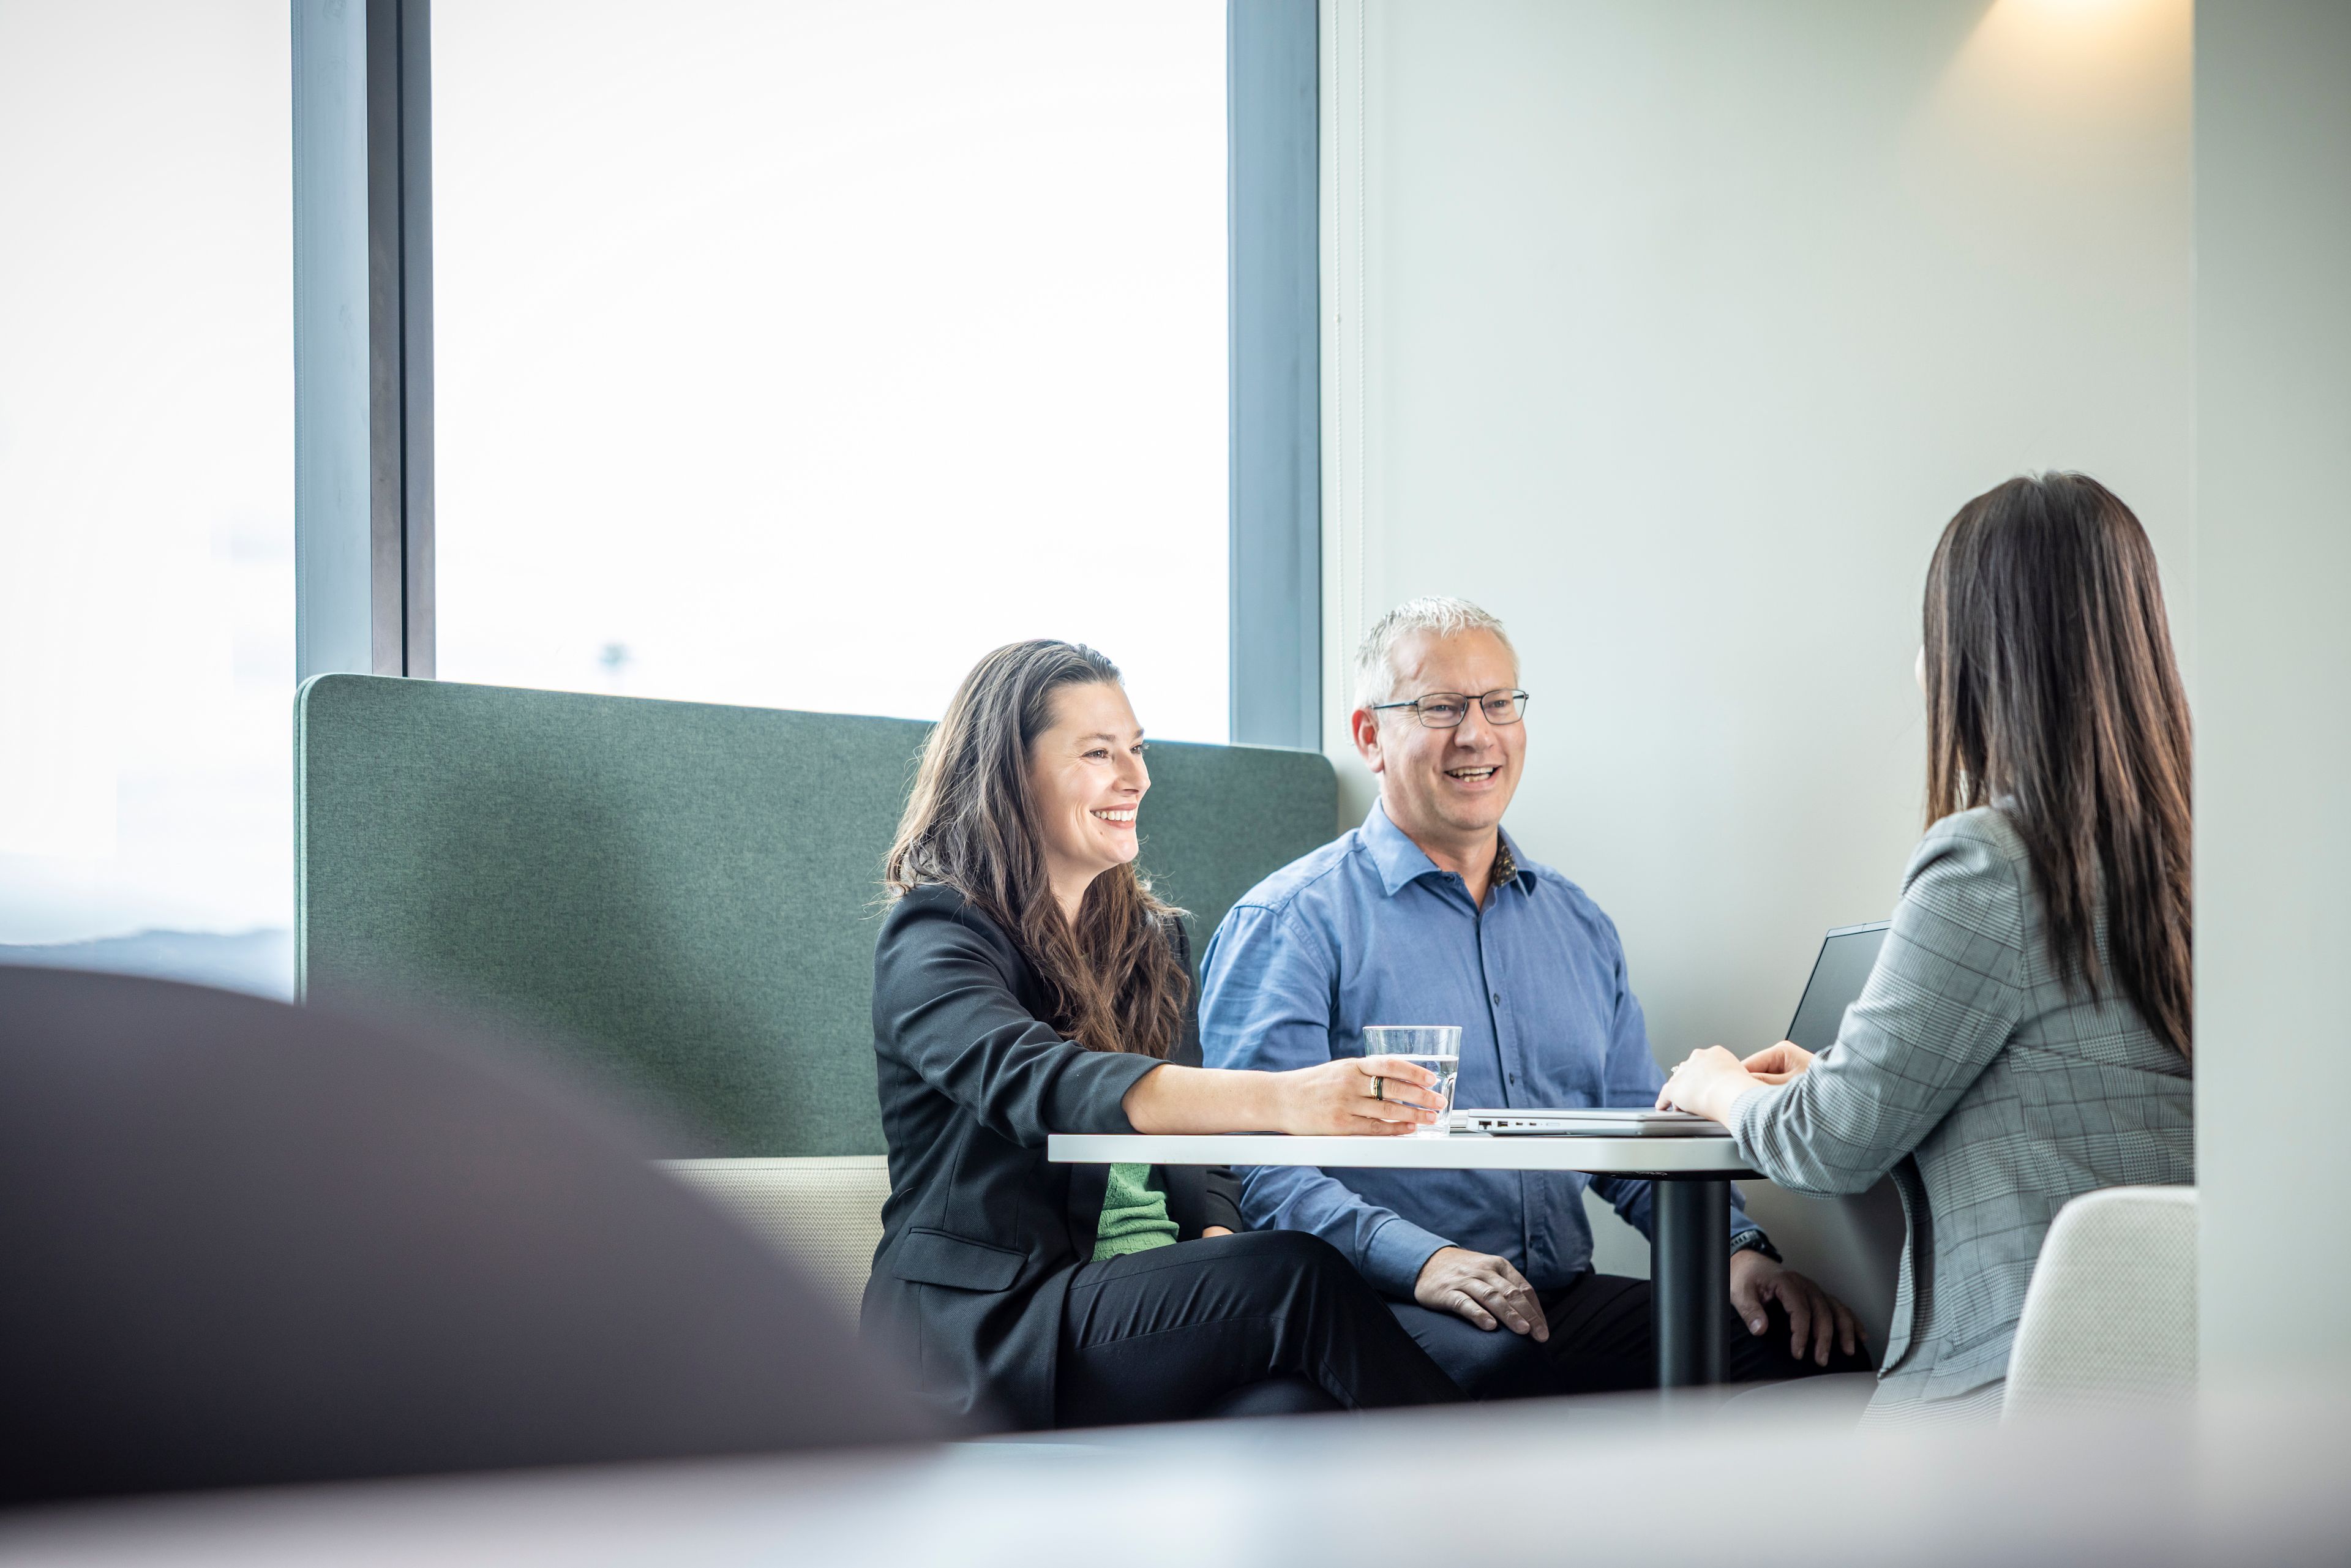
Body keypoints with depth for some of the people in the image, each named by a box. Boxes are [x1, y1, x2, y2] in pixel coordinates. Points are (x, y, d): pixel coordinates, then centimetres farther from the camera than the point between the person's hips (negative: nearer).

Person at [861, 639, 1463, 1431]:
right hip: (984, 1326, -6)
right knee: (1297, 1274, -29)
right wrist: (1280, 1099, -41)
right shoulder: (931, 939, -5)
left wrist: (1218, 1235, -9)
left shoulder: (1151, 935, 20)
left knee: (1296, 1402, -31)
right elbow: (1034, 1082, -26)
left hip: (1149, 1307, 6)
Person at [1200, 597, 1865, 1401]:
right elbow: (1260, 1166, -10)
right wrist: (1419, 1259, -25)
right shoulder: (1290, 924, 1)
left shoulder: (1578, 926, 23)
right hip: (1388, 1316, -6)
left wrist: (1737, 1247, 3)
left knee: (1811, 1345, -18)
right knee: (1497, 1361, -40)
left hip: (1566, 1300, 6)